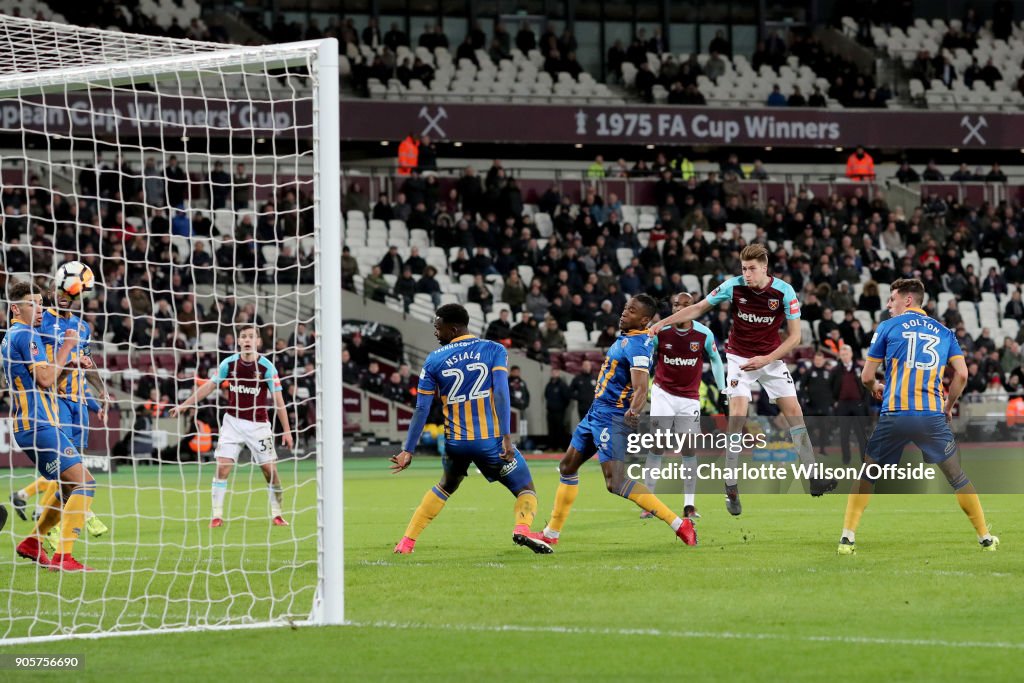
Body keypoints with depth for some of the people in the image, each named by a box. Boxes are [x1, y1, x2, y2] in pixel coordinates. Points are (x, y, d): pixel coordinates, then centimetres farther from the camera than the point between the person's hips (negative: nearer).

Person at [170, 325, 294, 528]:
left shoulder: (267, 367, -9)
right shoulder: (229, 363, -3)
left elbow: (278, 399, -7)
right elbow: (209, 386, 8)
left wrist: (286, 430, -10)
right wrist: (185, 405, 6)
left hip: (258, 424, -1)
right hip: (233, 421, 1)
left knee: (270, 469, -3)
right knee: (222, 467, -9)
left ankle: (277, 514, 14)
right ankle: (217, 515, -3)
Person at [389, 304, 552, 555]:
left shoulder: (434, 360, 4)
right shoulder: (494, 350, 1)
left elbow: (422, 409, 3)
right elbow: (501, 393, -13)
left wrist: (408, 451, 7)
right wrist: (506, 437, -17)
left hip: (456, 442, 3)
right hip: (491, 440, -3)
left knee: (445, 486, 30)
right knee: (526, 490, 6)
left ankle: (407, 541, 25)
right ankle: (522, 527, -27)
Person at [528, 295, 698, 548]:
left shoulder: (636, 346, -21)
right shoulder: (626, 338, 8)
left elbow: (641, 389, -32)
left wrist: (634, 411, -49)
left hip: (613, 417, -10)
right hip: (597, 412, 10)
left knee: (617, 483, -18)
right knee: (567, 467, 18)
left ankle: (679, 524, -20)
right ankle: (551, 533, 29)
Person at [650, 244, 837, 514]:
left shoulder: (784, 291, -15)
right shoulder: (734, 286, -14)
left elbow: (794, 335, -11)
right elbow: (698, 308, -4)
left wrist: (766, 359, -21)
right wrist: (663, 322, -12)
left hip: (771, 358, 1)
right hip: (740, 357, -1)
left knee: (793, 411, -3)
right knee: (737, 415, -15)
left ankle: (814, 478, 4)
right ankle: (731, 487, -9)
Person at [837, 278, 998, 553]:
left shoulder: (888, 327, 8)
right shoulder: (944, 332, 15)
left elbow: (867, 376, 9)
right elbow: (961, 374, 7)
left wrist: (875, 389, 31)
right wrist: (948, 406, 22)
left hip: (894, 415, -2)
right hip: (933, 416, 2)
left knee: (866, 476, 13)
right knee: (957, 477, 14)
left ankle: (847, 537, 6)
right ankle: (985, 537, 15)